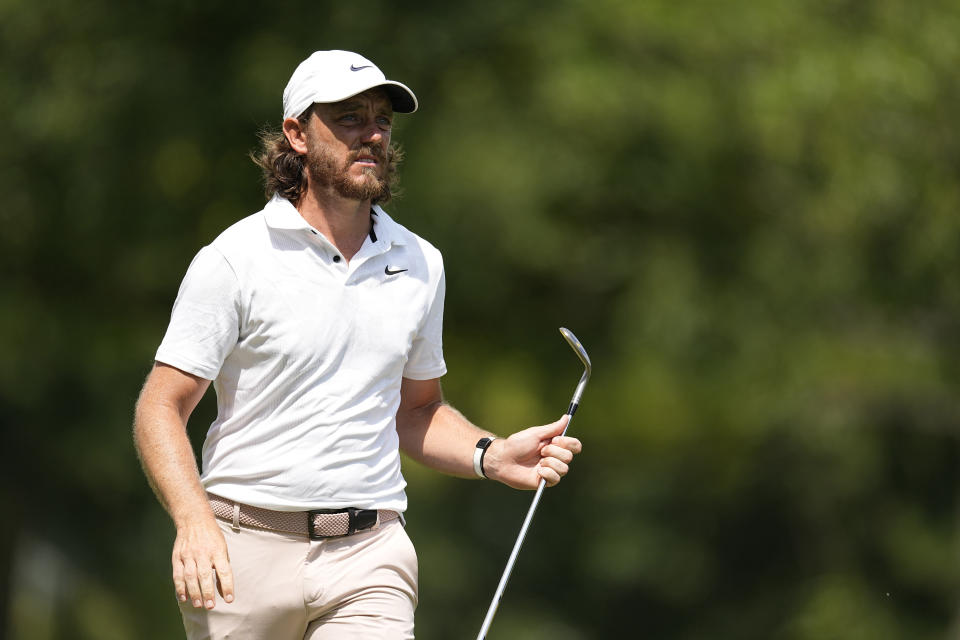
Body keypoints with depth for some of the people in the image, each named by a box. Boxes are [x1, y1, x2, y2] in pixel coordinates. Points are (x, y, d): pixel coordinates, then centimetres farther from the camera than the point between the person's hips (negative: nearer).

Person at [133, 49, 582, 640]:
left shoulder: (420, 265, 11)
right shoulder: (234, 260, -4)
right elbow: (162, 409, -5)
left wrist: (493, 456, 4)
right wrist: (193, 520, -21)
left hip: (369, 554, 3)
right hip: (245, 552, -3)